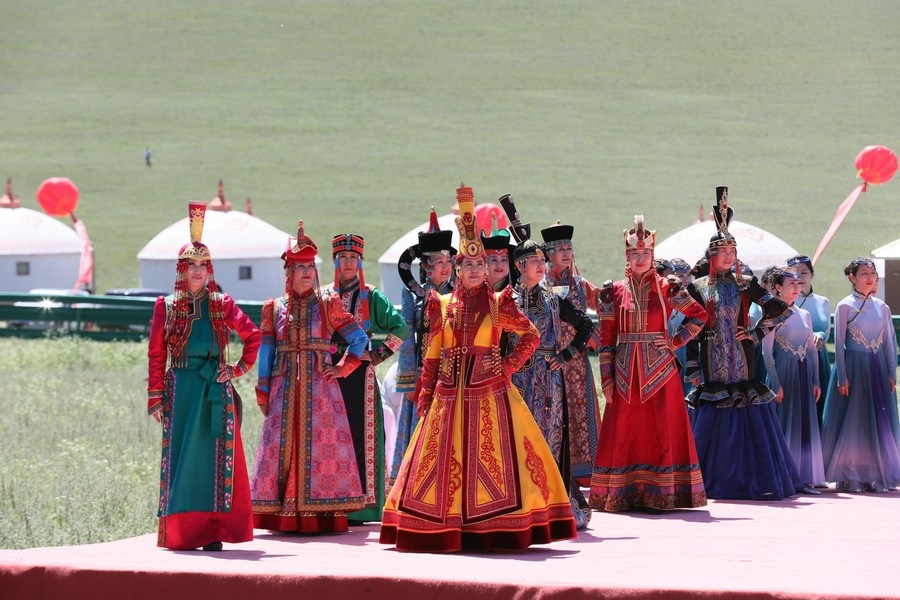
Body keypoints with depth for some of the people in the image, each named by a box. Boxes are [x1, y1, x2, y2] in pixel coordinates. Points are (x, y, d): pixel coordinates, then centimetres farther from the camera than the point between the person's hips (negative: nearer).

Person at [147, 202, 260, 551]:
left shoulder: (221, 306, 7)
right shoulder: (166, 307, 5)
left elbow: (253, 336, 15)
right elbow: (156, 356, 3)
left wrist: (240, 368, 4)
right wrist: (156, 398, -2)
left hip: (215, 390, 1)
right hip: (181, 390, -1)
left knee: (216, 455, -2)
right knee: (182, 456, -1)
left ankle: (213, 531, -1)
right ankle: (182, 532, 1)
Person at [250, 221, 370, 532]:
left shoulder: (327, 305, 6)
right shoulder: (274, 308, 10)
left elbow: (359, 338, 7)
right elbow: (266, 351, 8)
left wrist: (343, 368, -3)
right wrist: (263, 393, 3)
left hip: (320, 387, -2)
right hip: (285, 388, 2)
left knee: (321, 446, -6)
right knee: (283, 444, -3)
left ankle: (323, 516, -5)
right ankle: (283, 515, 0)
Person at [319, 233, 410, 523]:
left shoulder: (371, 297, 5)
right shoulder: (323, 296, 11)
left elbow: (400, 328, -1)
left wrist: (379, 355, -6)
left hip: (360, 374, -2)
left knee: (360, 435, -6)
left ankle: (360, 506, -6)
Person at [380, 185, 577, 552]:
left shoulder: (498, 303, 4)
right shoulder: (442, 305, 8)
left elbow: (530, 335, 7)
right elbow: (432, 354, 8)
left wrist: (509, 367, -3)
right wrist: (425, 394, 3)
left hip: (488, 389, -2)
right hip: (449, 391, 2)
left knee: (492, 456, -5)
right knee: (444, 459, 0)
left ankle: (492, 530, -3)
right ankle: (447, 529, 4)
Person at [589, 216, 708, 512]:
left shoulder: (666, 287, 2)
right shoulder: (614, 291, 5)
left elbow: (699, 315, 8)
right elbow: (606, 338, 5)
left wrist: (676, 341, -3)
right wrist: (606, 377, -1)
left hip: (659, 369, -1)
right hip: (625, 373, 1)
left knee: (663, 431, -2)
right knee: (623, 433, 0)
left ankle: (663, 494, 1)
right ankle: (623, 494, 3)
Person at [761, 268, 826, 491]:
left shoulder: (804, 315, 13)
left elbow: (812, 349, 14)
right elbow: (766, 351, -9)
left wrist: (816, 381, 8)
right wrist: (776, 384, -14)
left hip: (804, 373, 6)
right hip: (783, 371, -6)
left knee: (806, 423, 5)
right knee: (784, 423, -6)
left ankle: (804, 476, 9)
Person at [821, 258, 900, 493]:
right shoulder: (845, 307, -3)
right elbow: (839, 343, -5)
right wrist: (842, 378, -10)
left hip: (878, 368, 4)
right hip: (853, 367, -4)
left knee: (880, 420, 4)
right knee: (852, 421, -3)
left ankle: (877, 476, 10)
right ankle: (849, 478, 2)